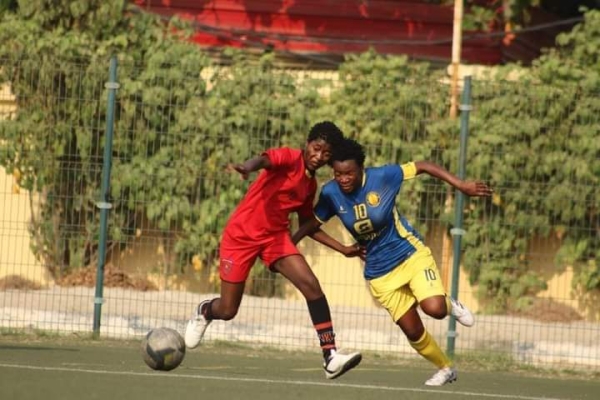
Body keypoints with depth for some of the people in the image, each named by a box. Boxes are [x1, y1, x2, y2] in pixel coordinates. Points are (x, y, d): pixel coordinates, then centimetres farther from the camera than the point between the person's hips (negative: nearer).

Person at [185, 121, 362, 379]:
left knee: (311, 285, -18)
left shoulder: (311, 184, 8)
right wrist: (247, 167, -61)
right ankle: (204, 312, 40)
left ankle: (330, 358, -20)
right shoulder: (290, 159, -14)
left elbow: (306, 221, 23)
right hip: (242, 234, -6)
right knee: (227, 311, 0)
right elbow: (265, 159, -39)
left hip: (275, 235, 6)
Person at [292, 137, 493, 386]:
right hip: (380, 271, 3)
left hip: (411, 253, -3)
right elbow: (311, 227, 2)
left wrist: (462, 186, -19)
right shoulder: (330, 194, -12)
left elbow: (423, 167, -13)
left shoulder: (381, 177, -20)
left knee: (434, 308, -25)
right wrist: (343, 249, -10)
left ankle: (450, 305, 12)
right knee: (412, 330, 1)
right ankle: (445, 369, 27)